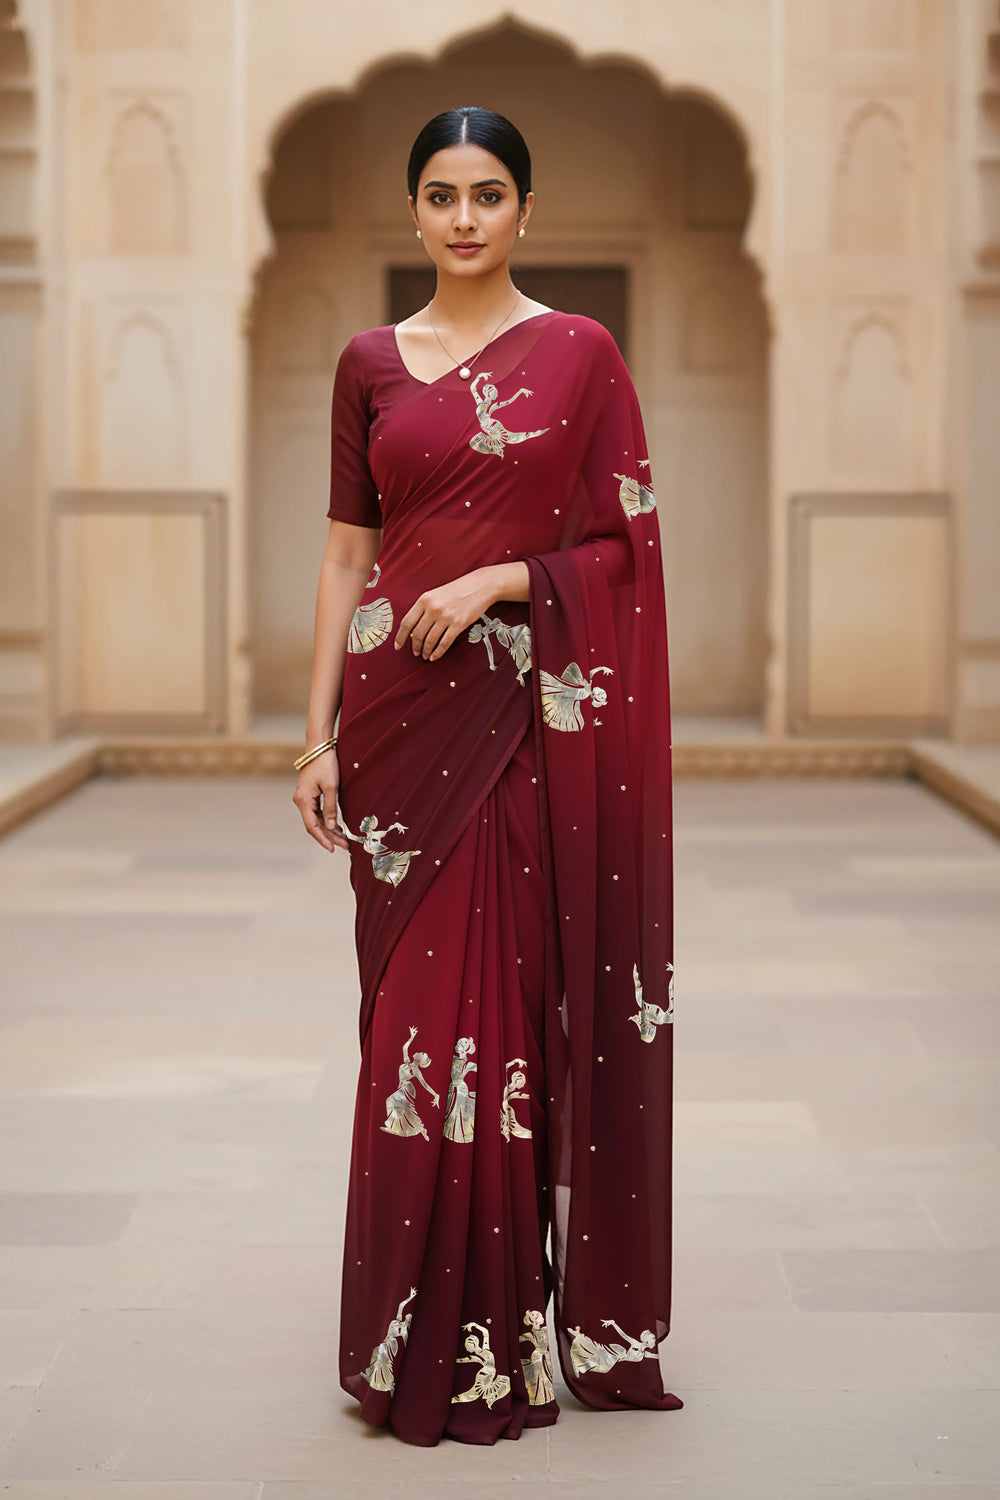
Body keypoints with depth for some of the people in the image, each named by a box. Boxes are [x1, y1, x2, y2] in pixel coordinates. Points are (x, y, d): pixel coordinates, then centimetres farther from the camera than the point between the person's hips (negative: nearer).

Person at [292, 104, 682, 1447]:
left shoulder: (582, 353, 3)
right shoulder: (371, 363, 9)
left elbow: (629, 545, 1)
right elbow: (347, 553, 8)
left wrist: (499, 581, -13)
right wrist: (320, 733, 2)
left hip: (544, 718, -2)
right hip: (408, 719, 2)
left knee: (535, 1007, 0)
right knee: (422, 1018, 2)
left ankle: (541, 1322, 13)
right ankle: (432, 1342, 12)